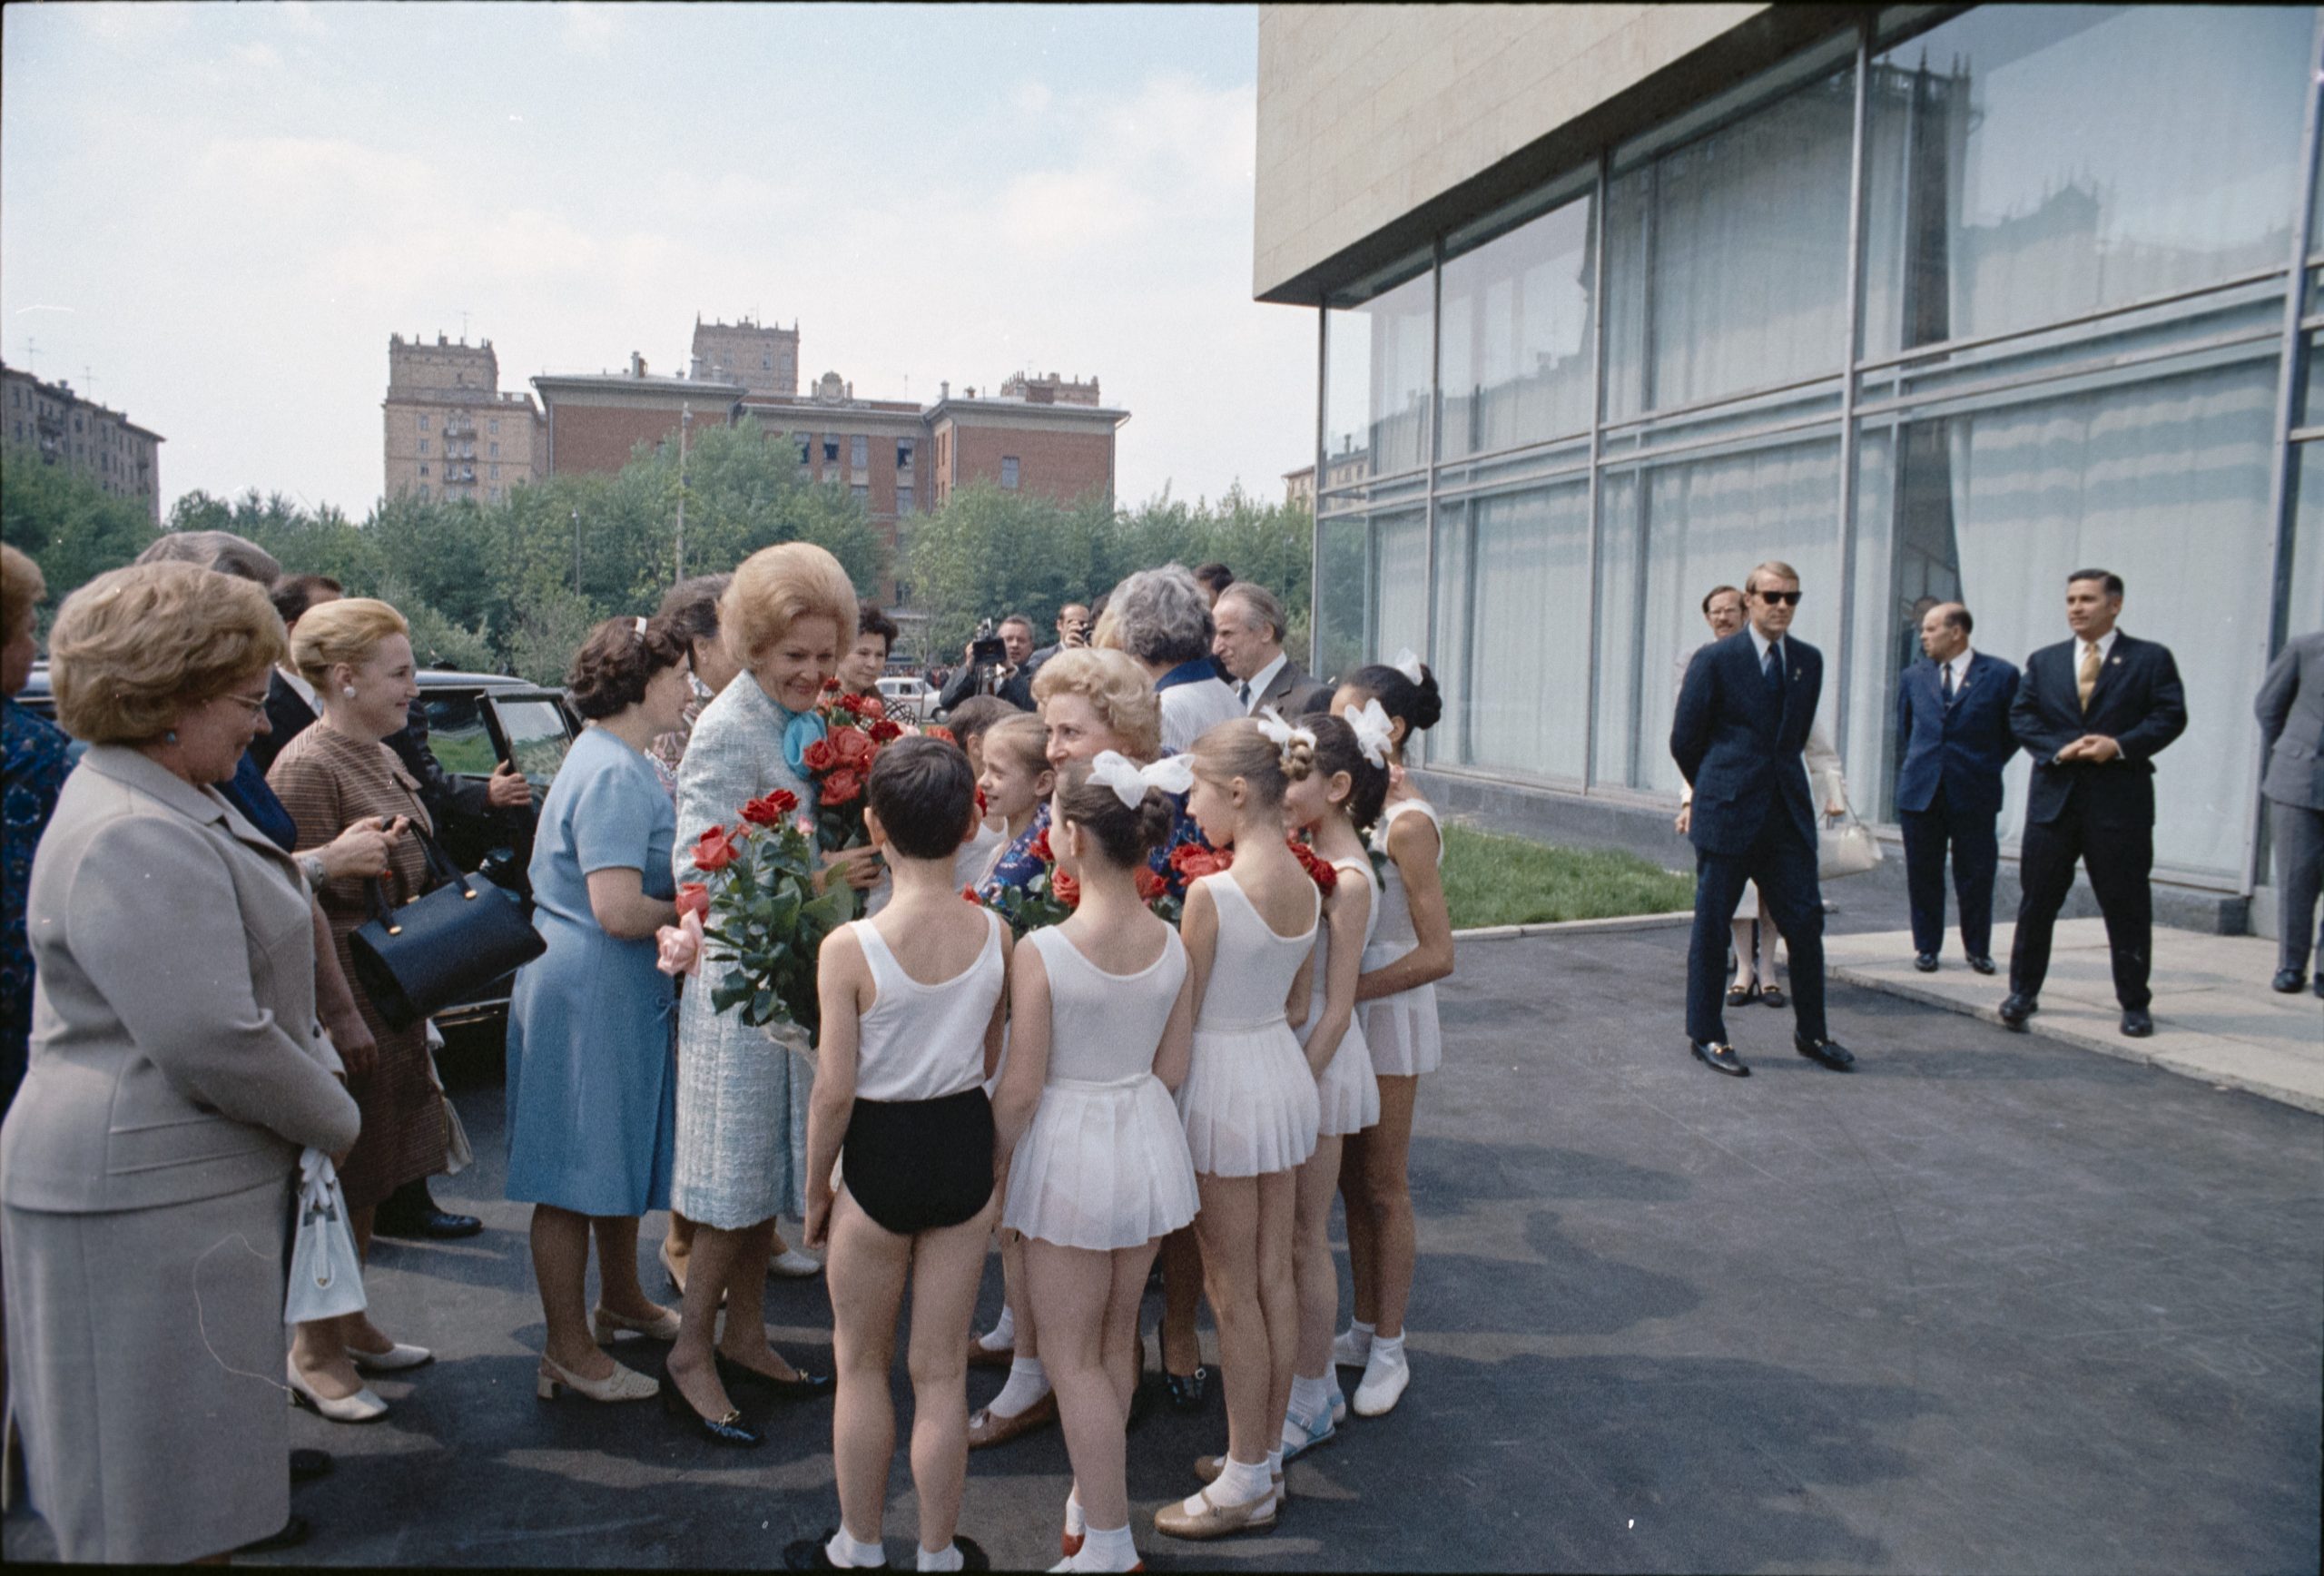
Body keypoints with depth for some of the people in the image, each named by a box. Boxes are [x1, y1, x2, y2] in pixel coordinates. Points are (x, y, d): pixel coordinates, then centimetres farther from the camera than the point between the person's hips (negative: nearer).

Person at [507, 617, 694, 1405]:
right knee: (576, 1174, 2)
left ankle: (620, 1300, 40)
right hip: (589, 994, -11)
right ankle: (568, 1348, 15)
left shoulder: (615, 761, 12)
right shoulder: (613, 776, -22)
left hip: (620, 993, 11)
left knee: (622, 1156, 23)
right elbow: (618, 909, -29)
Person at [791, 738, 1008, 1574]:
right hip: (966, 1146, 3)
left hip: (881, 1157, -3)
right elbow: (992, 1062, 3)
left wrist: (814, 1190, -1)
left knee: (861, 1362, 20)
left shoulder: (849, 949, -20)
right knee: (942, 1370, 16)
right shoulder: (995, 932, -9)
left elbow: (834, 1092, -15)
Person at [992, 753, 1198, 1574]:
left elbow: (1020, 1089, -17)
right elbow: (1171, 1068, 1)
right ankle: (1091, 1499, 40)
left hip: (1068, 1146, -6)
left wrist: (996, 1166, -2)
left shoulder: (1042, 952, -23)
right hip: (1148, 1138, 6)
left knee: (1072, 1354, 10)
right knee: (1116, 1336, 22)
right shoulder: (1171, 944, -7)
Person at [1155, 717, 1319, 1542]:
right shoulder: (1306, 886, 0)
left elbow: (1184, 1015, -14)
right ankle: (1266, 1456, 31)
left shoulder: (1210, 893, -22)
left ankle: (1246, 1484, 19)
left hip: (1225, 1081, -7)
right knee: (1273, 1278, 17)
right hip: (1286, 1070, 8)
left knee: (1231, 1291, 6)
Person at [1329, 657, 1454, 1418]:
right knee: (1351, 1182, 16)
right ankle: (1363, 1329, 32)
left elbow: (1436, 954, -22)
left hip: (1388, 1014, -7)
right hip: (1343, 1012, 7)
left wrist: (1343, 991, -23)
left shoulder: (1407, 822, -20)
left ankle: (1388, 1351, 23)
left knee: (1382, 1189, 7)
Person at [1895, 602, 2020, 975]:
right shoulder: (1913, 677, 10)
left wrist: (1986, 766, 4)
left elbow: (2014, 731, 7)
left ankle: (1978, 949, 18)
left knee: (1976, 875, 3)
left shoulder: (2001, 675, 0)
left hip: (1973, 793, -3)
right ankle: (1927, 947, 18)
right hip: (1920, 791, 3)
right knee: (1923, 874, 6)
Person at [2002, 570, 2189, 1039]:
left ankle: (2135, 1004, 15)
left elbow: (2171, 716, -4)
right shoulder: (2044, 661, 12)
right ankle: (2023, 992, 15)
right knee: (2037, 899, 5)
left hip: (2121, 801, -2)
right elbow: (2021, 716, 5)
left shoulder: (2151, 659, 4)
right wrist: (2059, 748, -12)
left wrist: (2120, 746, -17)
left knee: (2127, 905, 4)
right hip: (2054, 797, 3)